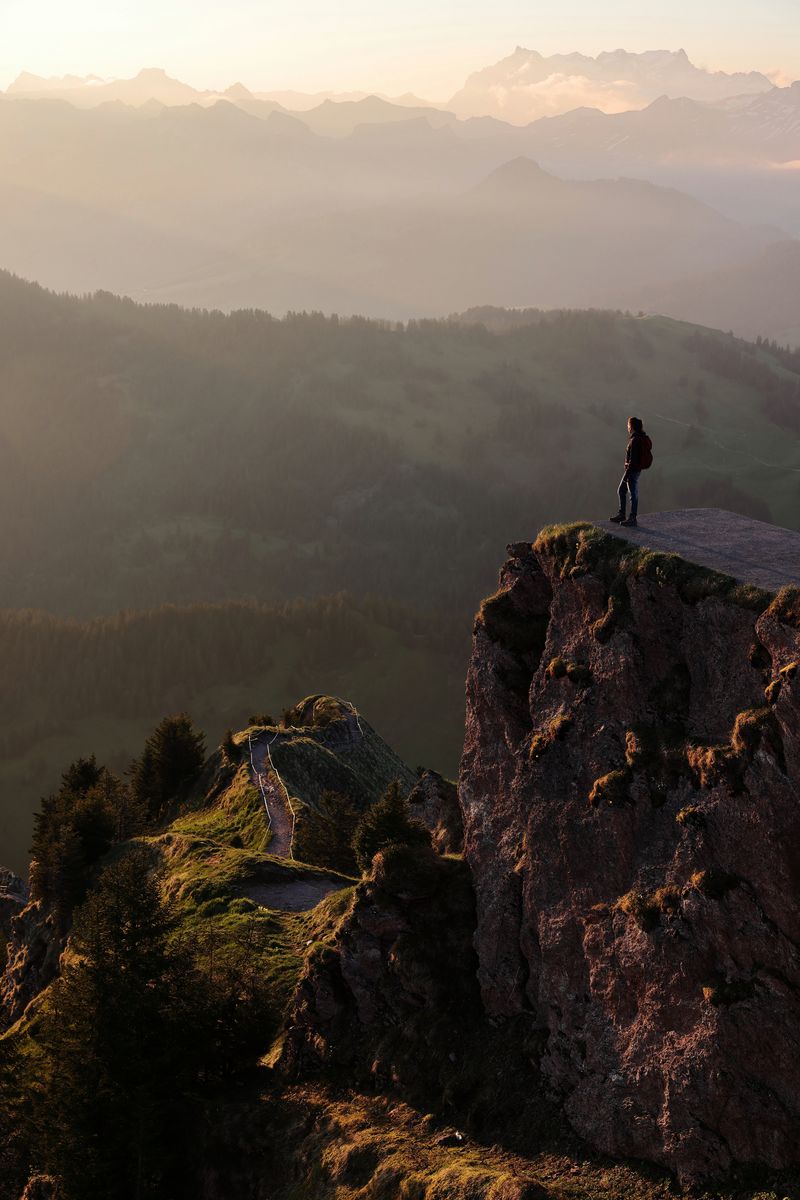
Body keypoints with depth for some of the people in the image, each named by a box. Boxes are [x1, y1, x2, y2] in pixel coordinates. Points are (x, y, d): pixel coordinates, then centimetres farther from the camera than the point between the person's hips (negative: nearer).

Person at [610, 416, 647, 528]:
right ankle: (621, 514, 28)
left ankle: (632, 519, 6)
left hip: (632, 470, -10)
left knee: (633, 494, -1)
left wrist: (627, 474, -20)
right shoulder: (641, 438, 9)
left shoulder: (635, 440, -21)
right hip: (635, 469, 10)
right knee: (621, 491, 19)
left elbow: (632, 460, -23)